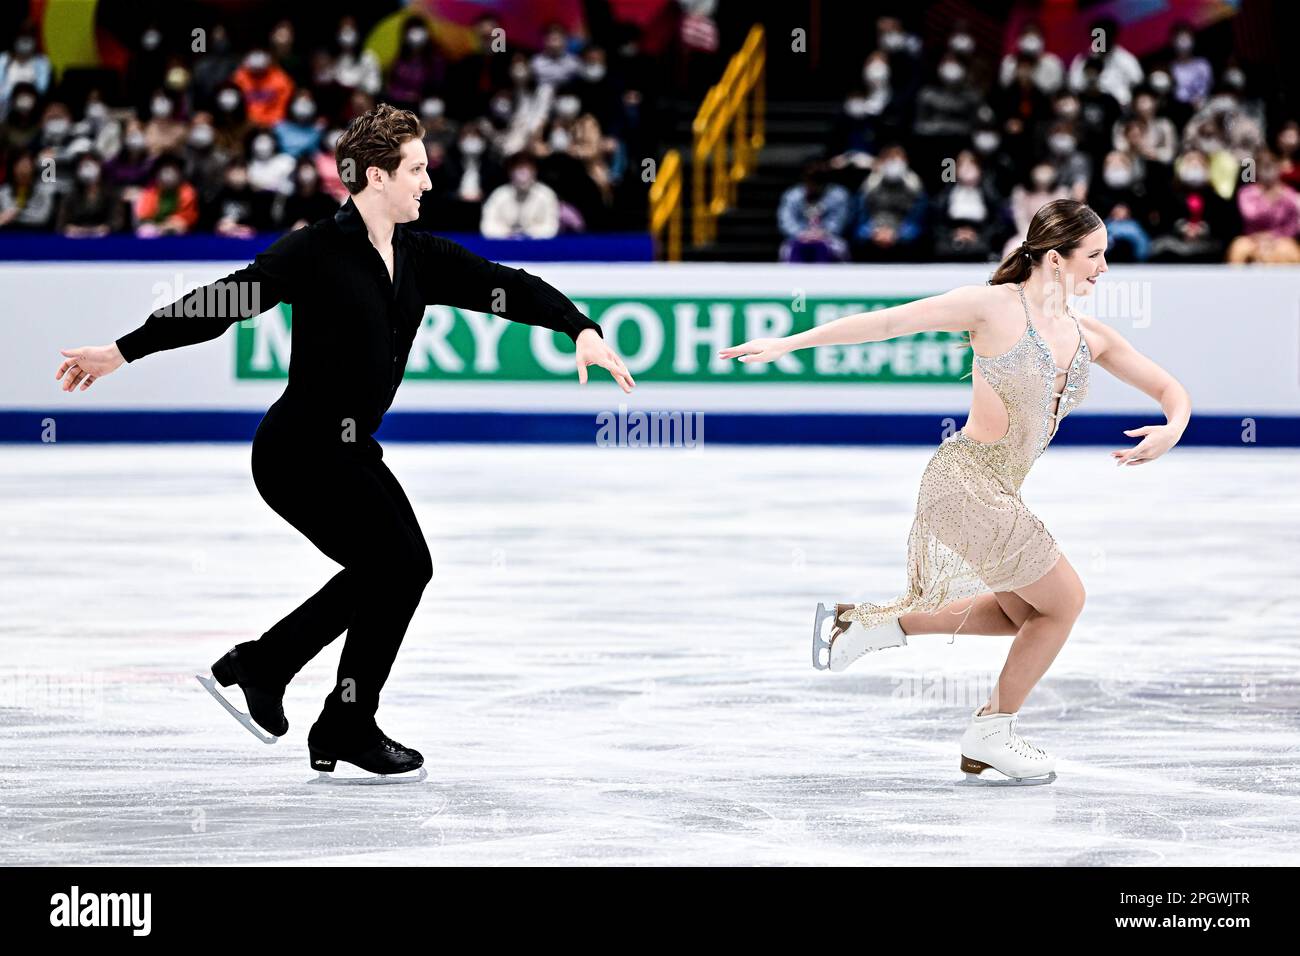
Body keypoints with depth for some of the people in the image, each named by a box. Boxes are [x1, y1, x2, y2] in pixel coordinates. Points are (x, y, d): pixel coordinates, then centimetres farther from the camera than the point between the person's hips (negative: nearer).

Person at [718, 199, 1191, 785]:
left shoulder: (1088, 338, 7)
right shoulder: (996, 305, -12)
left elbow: (1170, 390, 13)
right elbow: (886, 322, -10)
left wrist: (1172, 428, -11)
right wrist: (787, 344, -12)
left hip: (999, 493, 8)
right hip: (965, 480, -8)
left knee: (1024, 614, 20)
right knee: (1064, 600, -1)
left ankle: (869, 625, 20)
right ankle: (989, 738, 15)